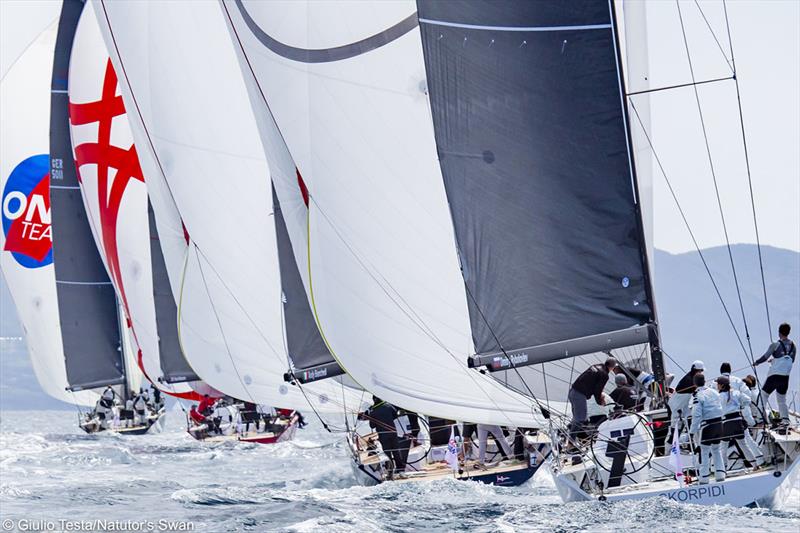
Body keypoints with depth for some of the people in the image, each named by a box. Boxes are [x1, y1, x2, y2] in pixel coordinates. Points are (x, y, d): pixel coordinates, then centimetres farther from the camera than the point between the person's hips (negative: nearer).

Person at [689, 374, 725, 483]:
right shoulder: (714, 392, 6)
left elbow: (696, 415, -17)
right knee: (717, 449, 18)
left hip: (707, 426, -6)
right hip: (719, 423, 6)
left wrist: (693, 431, -12)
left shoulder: (698, 396, -14)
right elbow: (720, 408, 11)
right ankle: (720, 474, 17)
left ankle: (704, 478, 3)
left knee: (705, 452, 1)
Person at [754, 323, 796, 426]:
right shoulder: (793, 346, 4)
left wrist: (756, 362, 11)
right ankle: (785, 419, 2)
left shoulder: (775, 345, -12)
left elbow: (765, 357, -9)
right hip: (786, 378, 5)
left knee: (763, 395, 8)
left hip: (774, 376, -5)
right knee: (782, 400, 16)